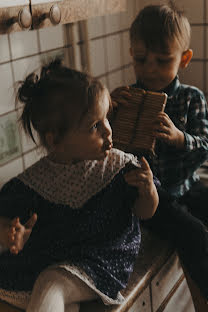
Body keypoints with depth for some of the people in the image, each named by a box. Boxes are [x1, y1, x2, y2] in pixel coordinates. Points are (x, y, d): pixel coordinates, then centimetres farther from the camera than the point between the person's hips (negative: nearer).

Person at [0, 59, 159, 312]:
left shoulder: (120, 166, -9)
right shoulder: (34, 180, -9)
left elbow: (145, 212, 1)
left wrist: (148, 189, -21)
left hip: (101, 258, -3)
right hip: (43, 258, 4)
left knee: (51, 285, -28)